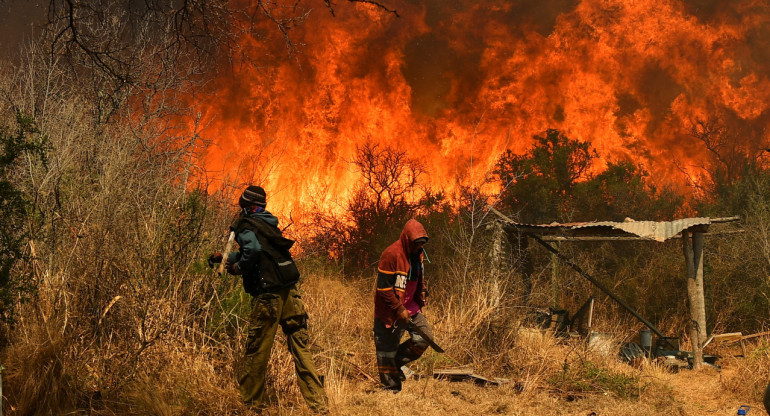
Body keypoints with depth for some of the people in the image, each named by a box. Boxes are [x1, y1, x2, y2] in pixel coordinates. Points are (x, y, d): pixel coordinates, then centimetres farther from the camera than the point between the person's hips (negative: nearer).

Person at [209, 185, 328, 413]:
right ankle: (319, 404, 1)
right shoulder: (268, 224, 20)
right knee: (301, 349, 4)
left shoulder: (246, 226, -5)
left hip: (268, 295, -7)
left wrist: (238, 268, -10)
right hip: (289, 292, 7)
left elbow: (253, 249, -26)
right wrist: (224, 258, 36)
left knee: (257, 350, 7)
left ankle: (250, 400, 17)